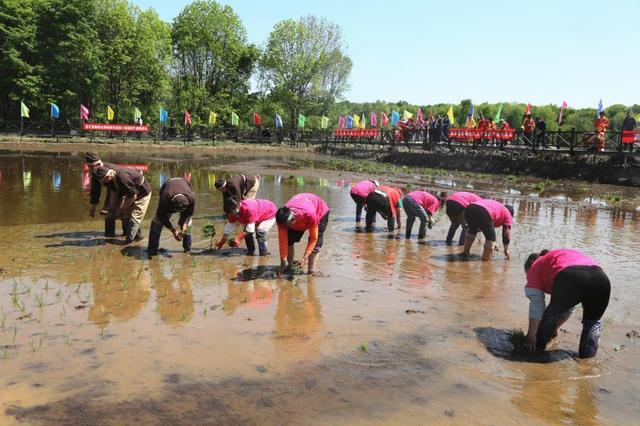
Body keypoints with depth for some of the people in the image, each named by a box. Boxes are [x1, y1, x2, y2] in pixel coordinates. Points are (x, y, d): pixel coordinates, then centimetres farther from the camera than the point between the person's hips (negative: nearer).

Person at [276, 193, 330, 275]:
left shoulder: (310, 214, -46)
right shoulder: (282, 217, -33)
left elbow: (313, 238, -34)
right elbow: (283, 241, -27)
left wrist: (305, 257, -38)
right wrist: (283, 261, -28)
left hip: (320, 211, -4)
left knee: (315, 244, -19)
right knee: (289, 239, -8)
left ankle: (311, 270, -13)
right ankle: (289, 265, 7)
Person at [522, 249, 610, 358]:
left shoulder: (535, 267, 29)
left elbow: (536, 304, 19)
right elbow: (567, 305, 48)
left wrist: (531, 335, 23)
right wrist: (555, 327, 56)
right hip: (600, 279, 4)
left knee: (551, 314, 25)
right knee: (593, 322, 30)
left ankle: (536, 347, 35)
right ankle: (586, 358, 23)